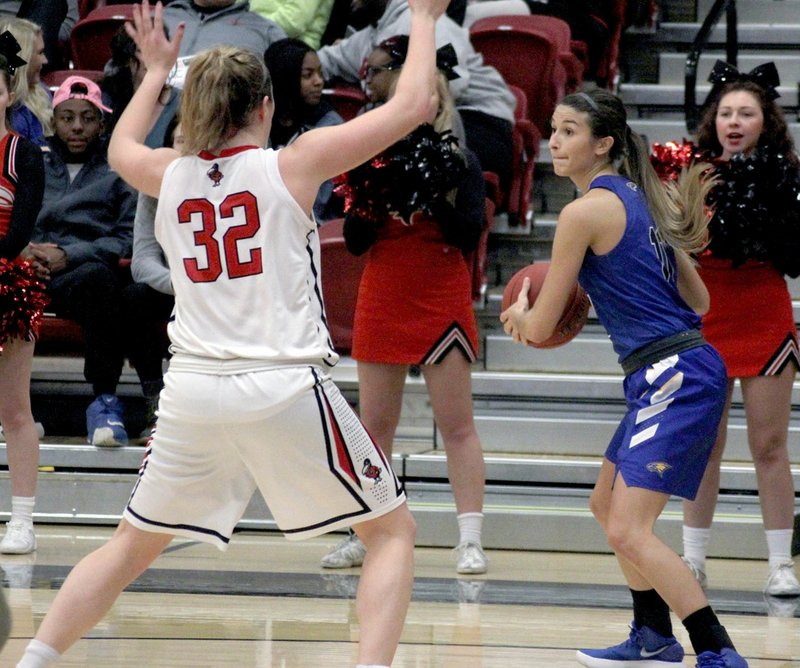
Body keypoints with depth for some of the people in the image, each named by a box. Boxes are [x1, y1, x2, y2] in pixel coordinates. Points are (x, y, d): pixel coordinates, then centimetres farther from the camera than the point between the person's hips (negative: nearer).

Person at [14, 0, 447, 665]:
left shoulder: (170, 175, 7)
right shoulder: (292, 165, -4)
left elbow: (121, 148, 33)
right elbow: (411, 105, 1)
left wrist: (156, 70, 46)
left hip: (193, 388, 4)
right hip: (287, 387, -4)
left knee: (132, 546, 20)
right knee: (393, 532, 9)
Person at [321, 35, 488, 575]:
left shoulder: (459, 161, -3)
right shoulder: (374, 157, 4)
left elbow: (468, 237, -11)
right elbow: (356, 243, 3)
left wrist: (440, 196, -22)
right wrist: (366, 201, -14)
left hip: (443, 302, -3)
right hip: (382, 302, 4)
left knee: (457, 425, -6)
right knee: (375, 426, 8)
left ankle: (471, 540, -8)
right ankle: (362, 536, 15)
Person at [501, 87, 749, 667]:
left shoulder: (586, 211, -12)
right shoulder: (640, 198, 13)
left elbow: (539, 328, -6)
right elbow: (698, 301, 18)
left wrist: (518, 314, 16)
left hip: (675, 379, -10)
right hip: (668, 376, 10)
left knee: (628, 531, -15)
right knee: (608, 505, 24)